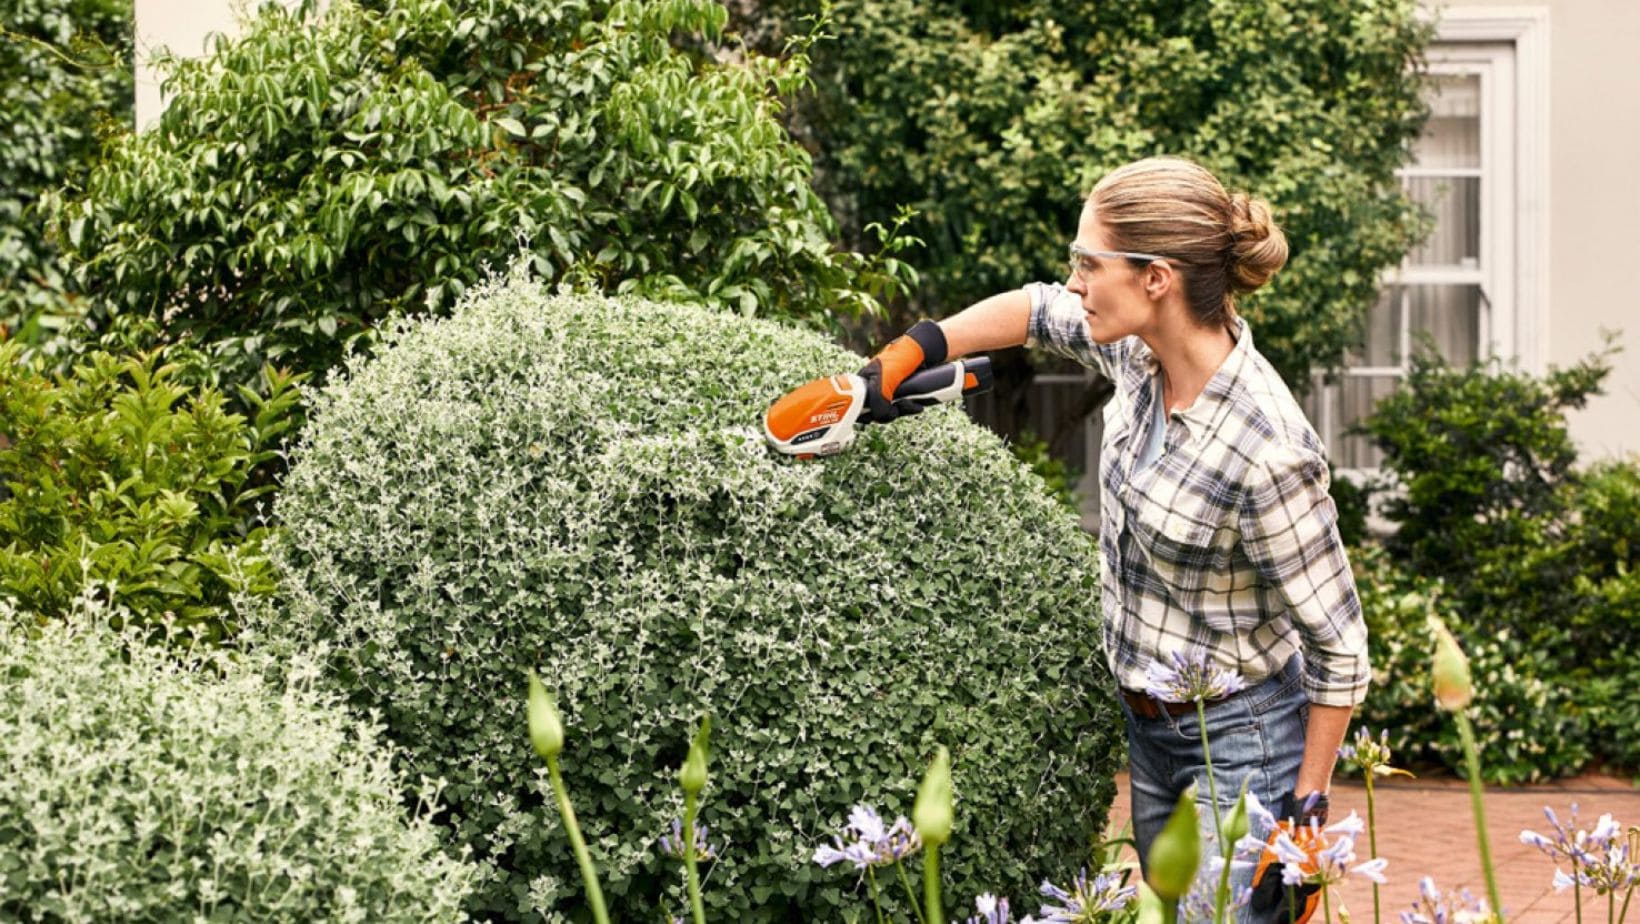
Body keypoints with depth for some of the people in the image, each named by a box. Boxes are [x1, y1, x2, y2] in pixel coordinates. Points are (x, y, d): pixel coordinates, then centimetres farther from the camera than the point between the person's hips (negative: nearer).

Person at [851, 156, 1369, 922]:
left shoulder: (1264, 452, -30)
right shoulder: (1143, 350, -8)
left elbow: (1338, 643, -21)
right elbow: (1038, 311, 15)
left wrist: (1310, 803, -16)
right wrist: (905, 357, 8)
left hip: (1239, 742, -8)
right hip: (1150, 729, 8)